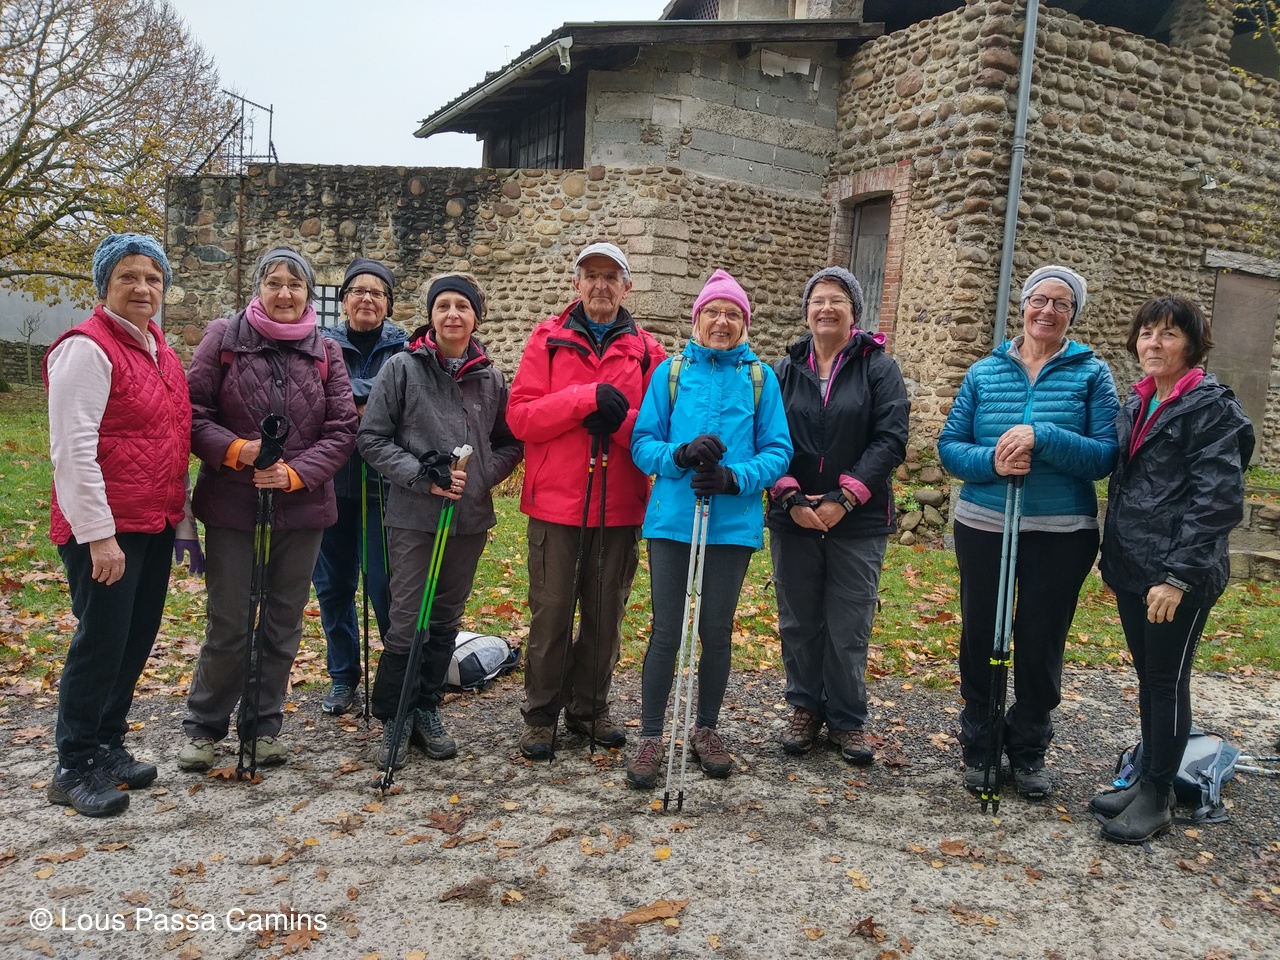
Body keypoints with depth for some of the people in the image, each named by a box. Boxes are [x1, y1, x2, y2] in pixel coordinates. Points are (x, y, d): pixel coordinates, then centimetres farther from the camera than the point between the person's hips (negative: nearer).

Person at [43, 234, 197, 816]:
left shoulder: (160, 350, 15)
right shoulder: (87, 348, -11)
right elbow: (73, 450, -17)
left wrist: (182, 524, 18)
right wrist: (98, 535, -19)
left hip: (155, 526, 8)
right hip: (105, 531, -8)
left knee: (137, 641, 14)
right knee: (101, 643, -1)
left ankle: (108, 747, 29)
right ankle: (75, 768, 14)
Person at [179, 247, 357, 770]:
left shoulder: (326, 353, 4)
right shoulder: (224, 338, 0)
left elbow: (341, 430, -1)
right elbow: (193, 413, -3)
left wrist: (295, 473, -14)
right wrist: (236, 449, -19)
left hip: (301, 510, 2)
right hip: (232, 507, -2)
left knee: (283, 625, 11)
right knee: (228, 625, 4)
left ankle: (265, 724, 28)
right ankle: (203, 726, 25)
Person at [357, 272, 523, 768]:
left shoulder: (491, 377, 5)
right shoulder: (402, 368, -3)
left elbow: (509, 443, 11)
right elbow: (372, 438, -4)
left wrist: (481, 476, -7)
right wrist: (421, 475, -14)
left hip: (470, 518, 3)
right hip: (412, 517, -3)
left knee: (446, 620, 12)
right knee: (407, 624, -1)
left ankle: (427, 711, 27)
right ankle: (393, 719, 16)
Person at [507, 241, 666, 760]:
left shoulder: (647, 351, 7)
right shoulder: (548, 339, 3)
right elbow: (520, 416, -7)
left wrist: (620, 420, -17)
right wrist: (587, 398, -17)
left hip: (620, 506, 2)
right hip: (556, 502, -2)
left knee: (606, 613, 12)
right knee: (551, 612, 5)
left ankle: (589, 707, 29)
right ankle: (541, 715, 21)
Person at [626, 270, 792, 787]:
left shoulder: (760, 377, 5)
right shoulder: (670, 372, 5)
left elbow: (777, 450, 1)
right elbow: (642, 442, 2)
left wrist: (734, 478, -17)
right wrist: (681, 455, -18)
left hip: (733, 523, 1)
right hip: (672, 518, 0)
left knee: (717, 631, 12)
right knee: (666, 631, 2)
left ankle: (707, 729, 30)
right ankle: (650, 737, 15)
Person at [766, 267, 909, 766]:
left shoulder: (878, 368, 1)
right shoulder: (785, 370, 8)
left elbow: (890, 439, -7)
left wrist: (843, 499, -15)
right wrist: (791, 498, -11)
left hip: (858, 521, -2)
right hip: (793, 518, 2)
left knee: (849, 627, 2)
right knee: (799, 622, 9)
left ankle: (847, 720, 19)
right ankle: (805, 709, 26)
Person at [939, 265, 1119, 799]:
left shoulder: (1091, 373, 0)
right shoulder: (985, 372, 4)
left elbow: (1106, 455, -9)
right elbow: (950, 445, 1)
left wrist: (1042, 438, -24)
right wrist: (992, 460, -19)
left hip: (1062, 534, -1)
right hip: (983, 528, 1)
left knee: (1042, 644, 9)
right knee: (980, 638, 9)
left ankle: (1029, 753, 28)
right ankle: (977, 748, 26)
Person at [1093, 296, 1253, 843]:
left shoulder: (1211, 407, -10)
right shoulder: (1136, 404, 12)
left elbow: (1217, 500, -17)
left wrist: (1178, 576, -21)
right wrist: (1114, 556, 14)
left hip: (1179, 576, -7)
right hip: (1131, 568, 7)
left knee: (1167, 681, 2)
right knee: (1147, 676, 15)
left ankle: (1157, 798, 15)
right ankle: (1147, 781, 28)